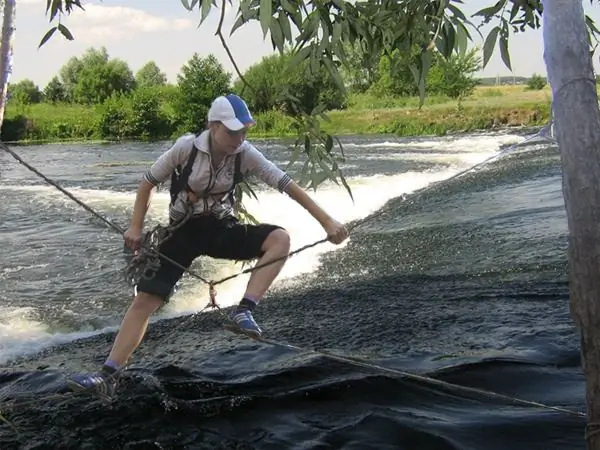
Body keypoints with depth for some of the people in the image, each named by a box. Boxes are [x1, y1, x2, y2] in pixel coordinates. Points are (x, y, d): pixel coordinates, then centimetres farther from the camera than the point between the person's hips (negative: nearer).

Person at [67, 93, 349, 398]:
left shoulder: (245, 154, -14)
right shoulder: (186, 147, -18)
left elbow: (288, 185, -15)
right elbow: (148, 182, -4)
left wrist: (326, 221, -19)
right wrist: (136, 227, -9)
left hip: (221, 228, 1)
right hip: (183, 230, -1)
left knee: (280, 239, -24)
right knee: (144, 300, -11)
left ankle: (243, 311, -26)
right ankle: (108, 376, -5)